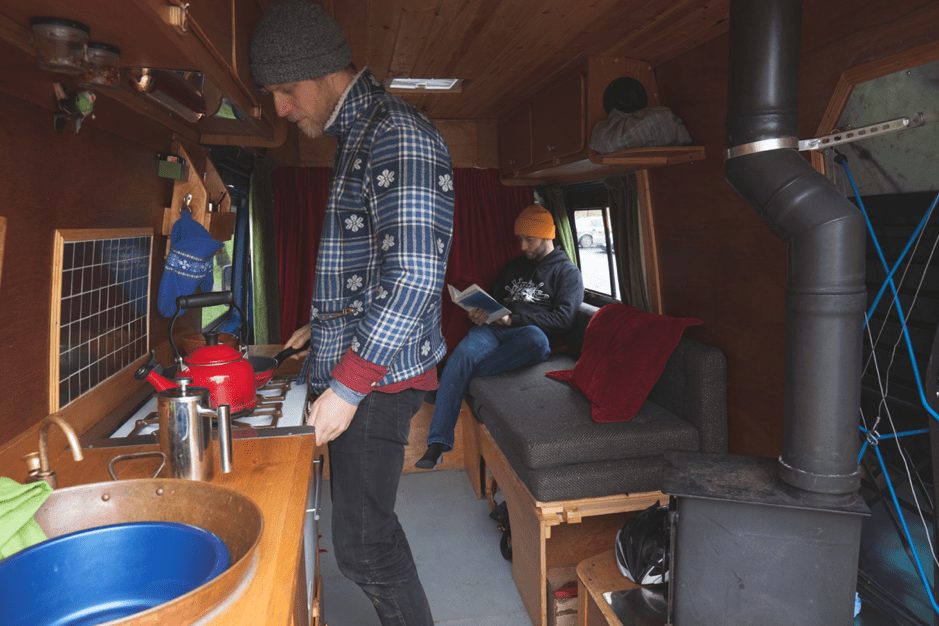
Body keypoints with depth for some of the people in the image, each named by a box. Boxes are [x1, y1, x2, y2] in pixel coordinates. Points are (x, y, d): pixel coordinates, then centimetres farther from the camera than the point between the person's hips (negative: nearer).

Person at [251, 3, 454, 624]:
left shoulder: (398, 134, -14)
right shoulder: (357, 137, 17)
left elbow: (415, 277, -23)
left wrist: (348, 386, -20)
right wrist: (322, 327, 23)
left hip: (376, 375, -10)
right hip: (351, 366, 10)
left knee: (361, 544, -1)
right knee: (365, 521, 18)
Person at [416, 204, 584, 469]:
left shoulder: (568, 273, 10)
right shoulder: (514, 266, 28)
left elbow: (563, 320, -4)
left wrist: (514, 319, -13)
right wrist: (482, 312, 4)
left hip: (528, 335, -3)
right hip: (495, 329, 4)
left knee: (536, 338, -42)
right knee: (461, 353, -31)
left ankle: (462, 375, -28)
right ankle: (437, 443, -34)